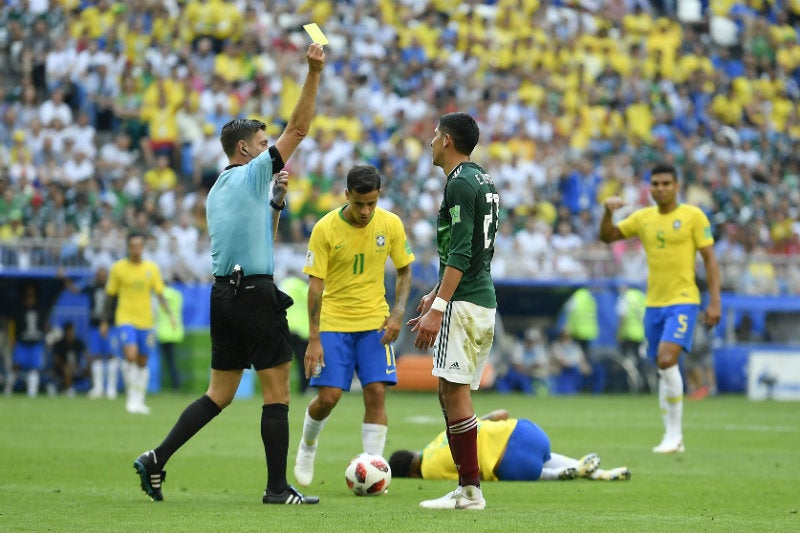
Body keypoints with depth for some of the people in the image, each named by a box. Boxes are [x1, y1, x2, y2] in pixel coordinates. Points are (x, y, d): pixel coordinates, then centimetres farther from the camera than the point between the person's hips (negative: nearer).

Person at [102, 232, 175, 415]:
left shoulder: (152, 268, 5)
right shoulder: (118, 268, 0)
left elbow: (160, 294, 7)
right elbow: (111, 296, 6)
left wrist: (169, 314, -8)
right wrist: (105, 321, 7)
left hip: (146, 321, 3)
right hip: (125, 319, -3)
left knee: (142, 362, 8)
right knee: (130, 354, -22)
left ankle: (139, 401, 19)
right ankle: (131, 396, -11)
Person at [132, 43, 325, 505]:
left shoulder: (218, 191, 18)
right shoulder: (252, 174, -6)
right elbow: (298, 128, -11)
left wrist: (276, 199, 17)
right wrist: (314, 72, -12)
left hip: (224, 293, 8)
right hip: (256, 294, -8)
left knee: (220, 393, 12)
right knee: (277, 390, -3)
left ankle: (158, 459, 5)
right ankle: (278, 487, -3)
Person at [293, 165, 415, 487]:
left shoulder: (391, 224, -4)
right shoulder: (325, 229, -12)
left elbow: (404, 271, 9)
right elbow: (315, 285, -10)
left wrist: (398, 313, -6)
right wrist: (314, 340, -14)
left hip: (374, 321, 2)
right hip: (333, 323, -2)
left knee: (376, 392, -10)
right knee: (328, 397, -7)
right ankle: (307, 447, 23)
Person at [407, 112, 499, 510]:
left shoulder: (460, 184, -13)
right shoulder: (483, 182, 18)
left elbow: (460, 253, -20)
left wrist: (438, 308, -23)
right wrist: (437, 295, 30)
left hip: (464, 303, -10)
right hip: (484, 300, 10)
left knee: (455, 391, -9)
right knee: (450, 392, 12)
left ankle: (470, 489, -10)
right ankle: (467, 488, 11)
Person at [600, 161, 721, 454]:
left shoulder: (693, 216, -3)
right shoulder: (642, 217, 10)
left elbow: (709, 259, -4)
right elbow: (607, 236, 12)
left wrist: (715, 301, -10)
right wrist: (608, 211, -8)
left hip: (683, 301, -5)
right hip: (654, 303, 5)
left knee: (667, 360, -21)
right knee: (664, 370, 8)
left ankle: (674, 433, -13)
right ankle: (673, 439, 16)